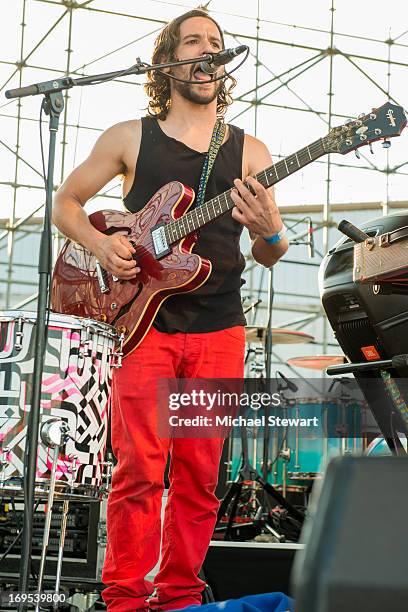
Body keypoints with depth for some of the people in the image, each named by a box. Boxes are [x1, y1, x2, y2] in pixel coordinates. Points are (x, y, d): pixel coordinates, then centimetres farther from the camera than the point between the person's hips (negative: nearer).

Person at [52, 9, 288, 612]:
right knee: (139, 469, -7)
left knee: (200, 474, 3)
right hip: (144, 322, -2)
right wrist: (102, 244, -6)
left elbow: (270, 256, 10)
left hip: (219, 329, 2)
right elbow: (65, 202, 13)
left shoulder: (249, 150, 10)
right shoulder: (130, 137, 8)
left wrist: (268, 234, -14)